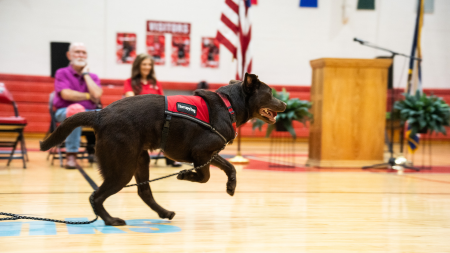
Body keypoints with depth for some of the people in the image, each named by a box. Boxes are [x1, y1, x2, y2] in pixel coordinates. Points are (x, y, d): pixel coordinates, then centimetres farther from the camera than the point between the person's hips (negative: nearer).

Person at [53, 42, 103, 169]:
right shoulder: (62, 73, 5)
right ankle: (71, 155, -35)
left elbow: (97, 95, -6)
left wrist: (85, 74, 1)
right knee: (76, 109, -41)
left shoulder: (93, 76, 15)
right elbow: (66, 94, -12)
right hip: (64, 112, -4)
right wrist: (88, 96, -3)